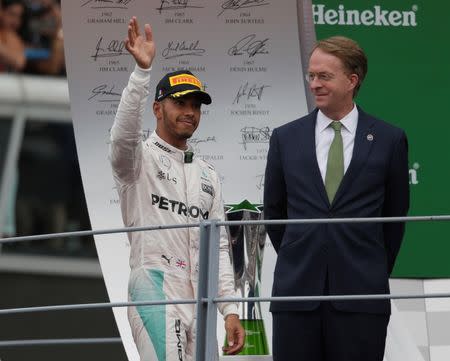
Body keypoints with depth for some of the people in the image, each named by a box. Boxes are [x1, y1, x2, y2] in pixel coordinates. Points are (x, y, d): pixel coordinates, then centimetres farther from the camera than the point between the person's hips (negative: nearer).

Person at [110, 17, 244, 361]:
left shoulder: (208, 175, 19)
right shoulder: (140, 159, 3)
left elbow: (218, 246, 17)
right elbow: (124, 134, -22)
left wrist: (230, 309, 6)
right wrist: (142, 69, -33)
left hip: (199, 301, 6)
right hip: (154, 291, -6)